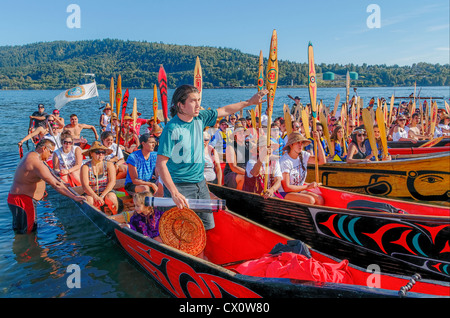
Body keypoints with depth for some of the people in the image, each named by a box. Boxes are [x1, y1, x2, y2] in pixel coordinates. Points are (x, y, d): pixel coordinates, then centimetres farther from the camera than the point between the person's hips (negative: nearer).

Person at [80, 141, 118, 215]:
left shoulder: (109, 165, 0)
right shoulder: (85, 167, -3)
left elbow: (112, 182, -10)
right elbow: (85, 185, -14)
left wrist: (102, 196, -23)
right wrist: (96, 197, -29)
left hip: (106, 192, 0)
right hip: (91, 193, 0)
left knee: (111, 198, -31)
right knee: (89, 200, -31)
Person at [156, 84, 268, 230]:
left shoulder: (200, 118, 0)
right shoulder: (171, 129, -19)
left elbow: (225, 110, 17)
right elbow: (161, 164, -21)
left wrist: (250, 102, 19)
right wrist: (174, 193, -28)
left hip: (200, 183, 7)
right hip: (179, 186, -7)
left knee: (209, 226, 11)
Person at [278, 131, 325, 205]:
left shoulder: (303, 155, 3)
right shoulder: (284, 161, -18)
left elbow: (322, 161, -4)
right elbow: (286, 188, -19)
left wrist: (318, 141, -11)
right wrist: (307, 186, -16)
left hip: (298, 191, 7)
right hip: (284, 193, -7)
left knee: (320, 199, -19)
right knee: (310, 200, -28)